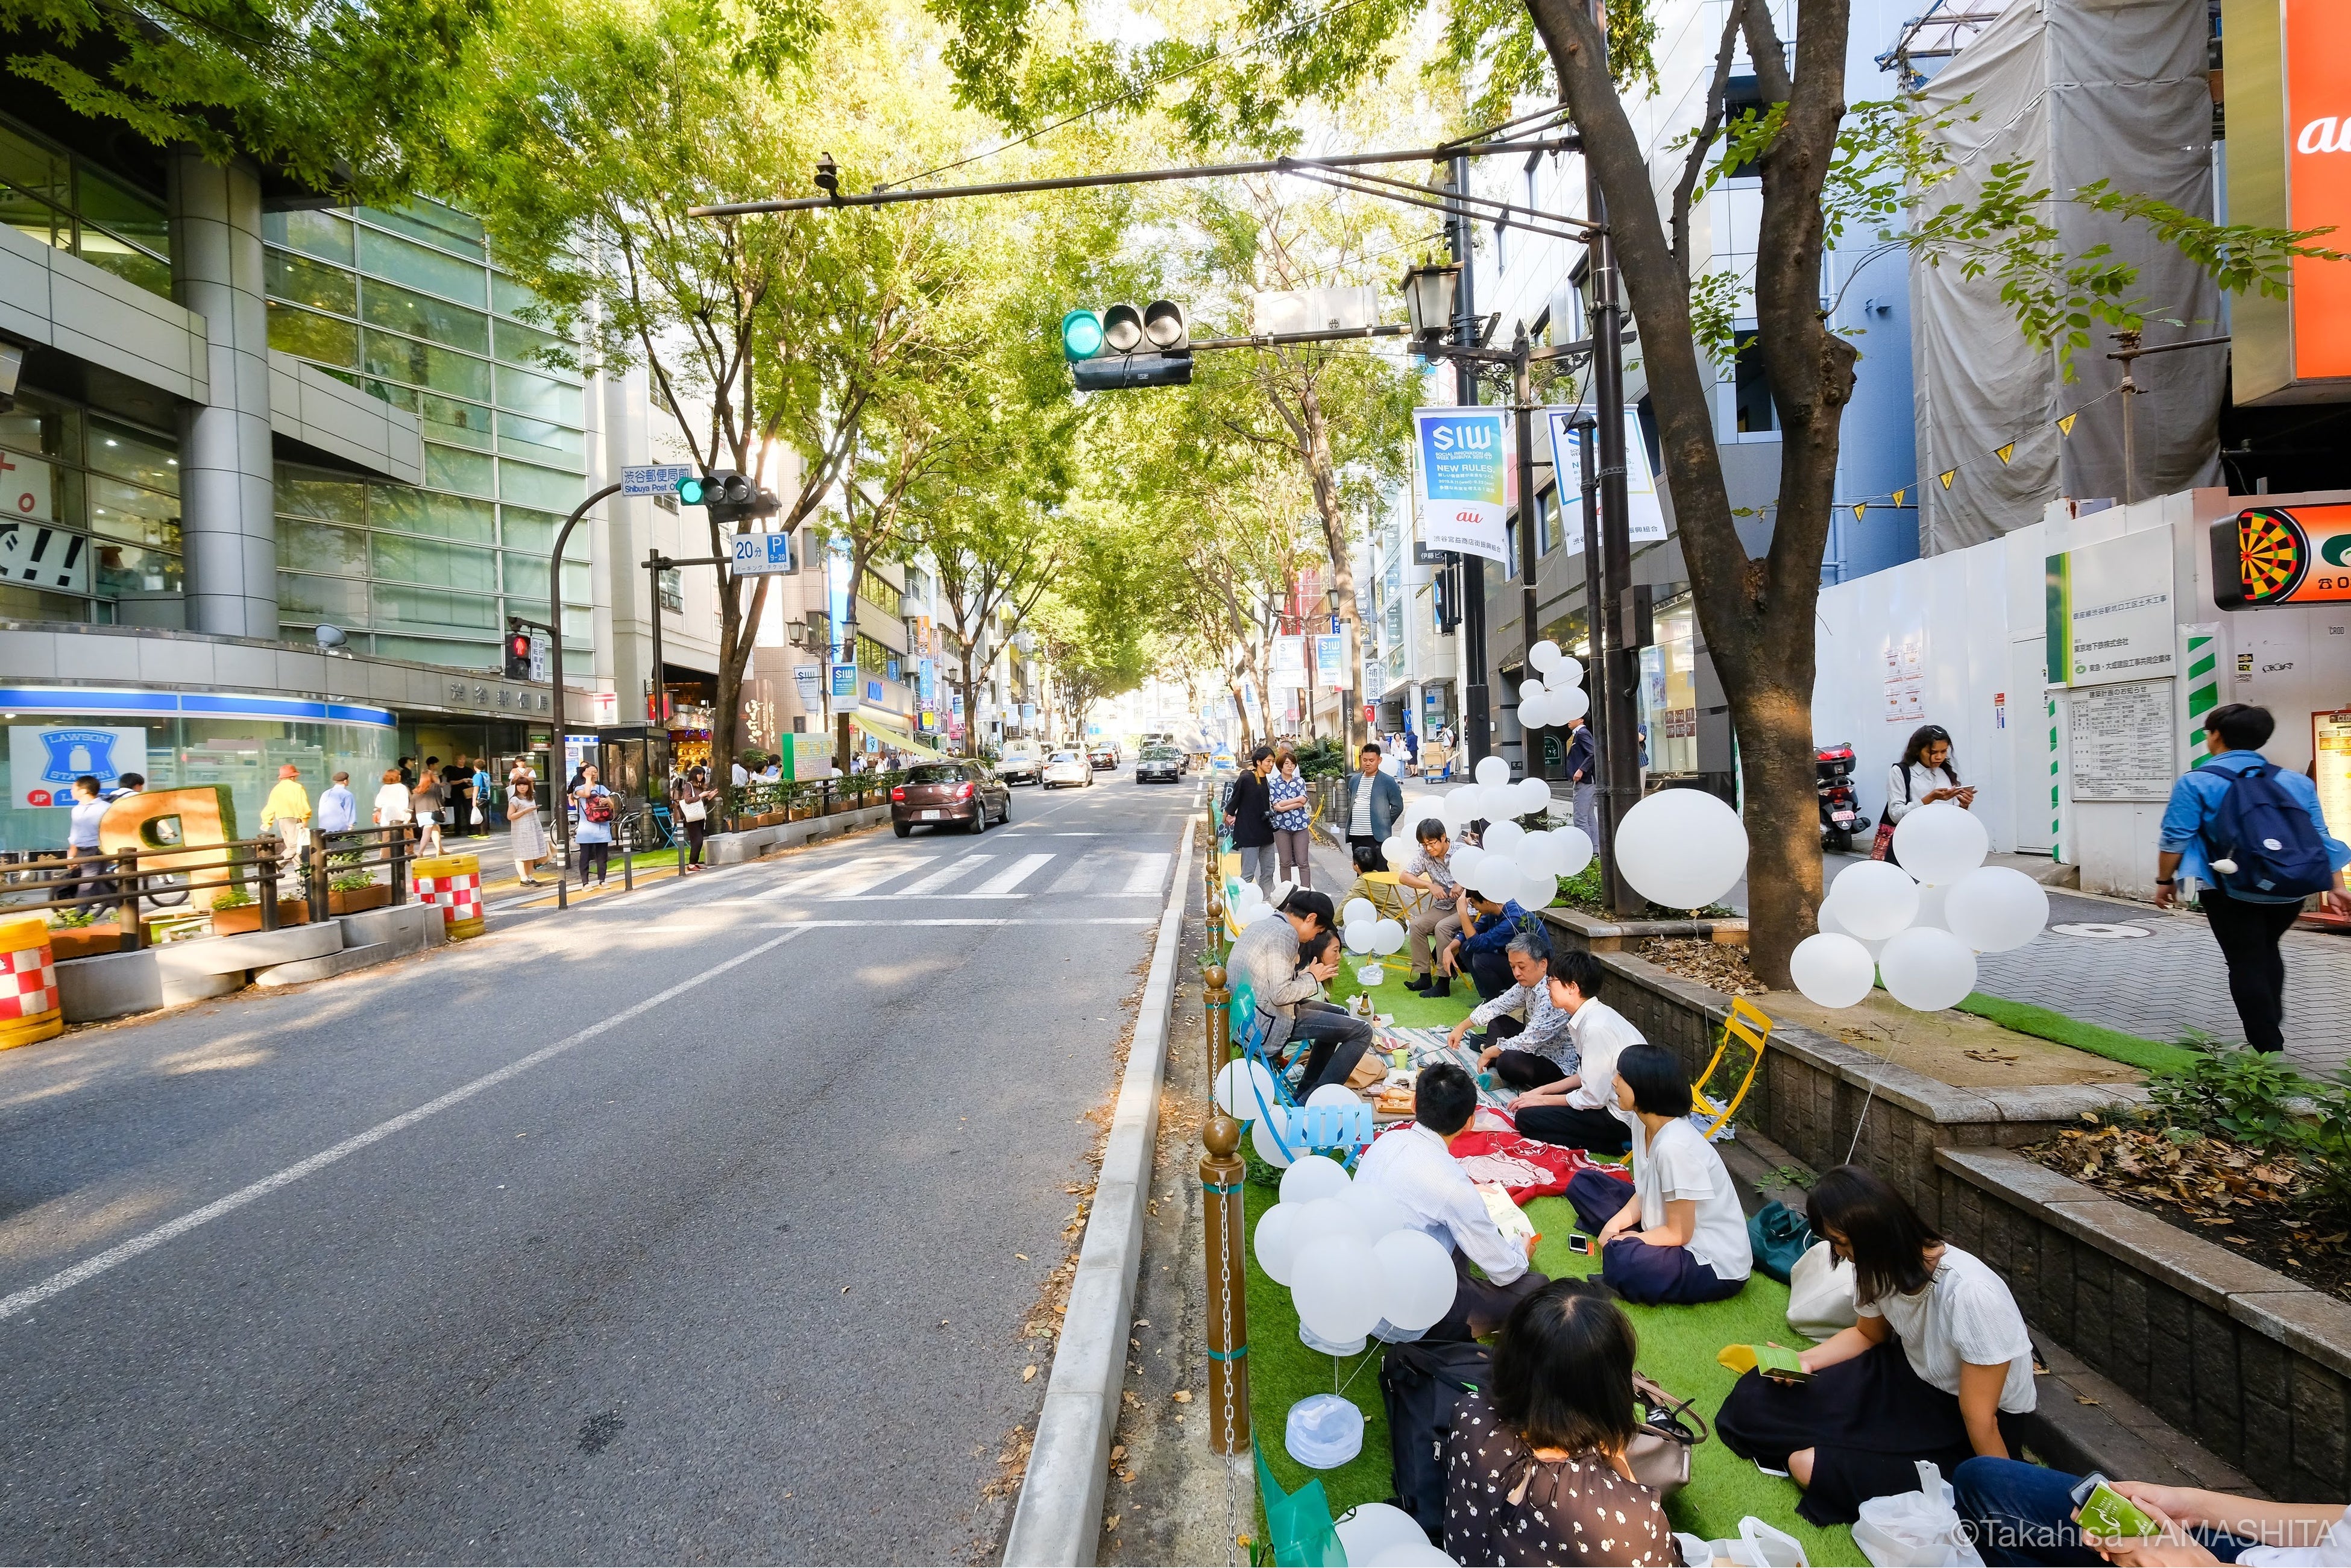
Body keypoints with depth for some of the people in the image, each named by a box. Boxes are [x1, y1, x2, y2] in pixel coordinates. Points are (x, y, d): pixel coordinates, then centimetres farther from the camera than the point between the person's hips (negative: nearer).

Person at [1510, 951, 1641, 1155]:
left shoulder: (1596, 1027, -26)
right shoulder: (1593, 1015, 3)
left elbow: (1593, 1098, -20)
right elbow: (1586, 1076, 14)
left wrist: (1543, 1100, -7)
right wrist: (1542, 1091, 9)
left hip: (1622, 1120, -10)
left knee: (1527, 1118, -11)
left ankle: (1615, 1146, -5)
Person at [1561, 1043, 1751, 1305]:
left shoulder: (1675, 1146, -30)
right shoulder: (1643, 1121, -3)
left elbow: (1678, 1234, -22)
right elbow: (1643, 1195, 7)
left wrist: (1618, 1242, -12)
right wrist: (1614, 1225, -10)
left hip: (1716, 1264, -9)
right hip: (1671, 1228, 9)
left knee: (1622, 1261, -37)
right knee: (1584, 1182, 8)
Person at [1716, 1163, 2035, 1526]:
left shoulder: (1972, 1295, -35)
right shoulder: (1884, 1267, -12)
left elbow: (1980, 1419, -24)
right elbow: (1867, 1334, 9)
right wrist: (1805, 1361, -7)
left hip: (1962, 1440, -6)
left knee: (1810, 1466, -19)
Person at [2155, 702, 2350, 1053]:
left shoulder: (2196, 782, -9)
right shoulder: (2297, 782, 7)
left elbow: (2175, 839, -11)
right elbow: (2322, 838, 8)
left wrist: (2165, 881, 0)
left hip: (2232, 892, -5)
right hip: (2290, 891, 5)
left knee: (2246, 963, 4)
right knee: (2267, 950, 26)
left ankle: (2268, 1048, 4)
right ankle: (2272, 1028, 34)